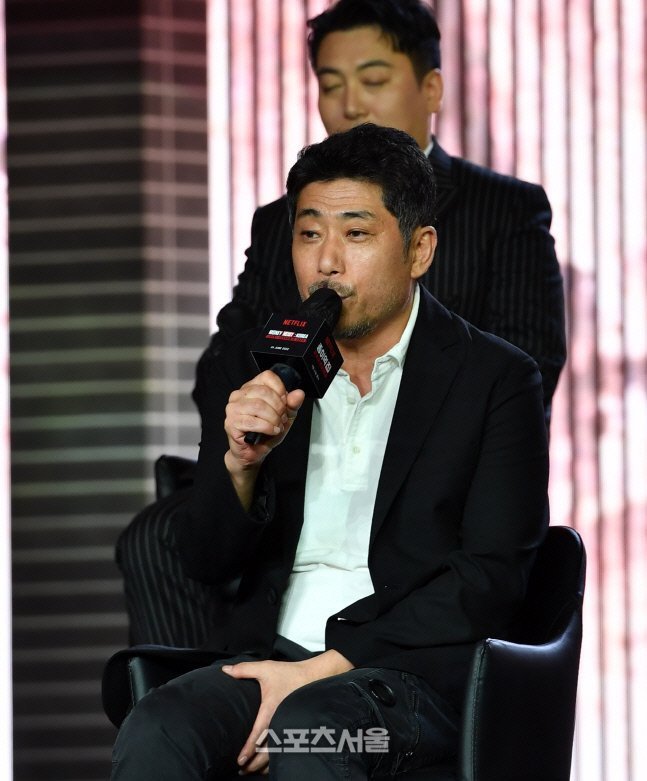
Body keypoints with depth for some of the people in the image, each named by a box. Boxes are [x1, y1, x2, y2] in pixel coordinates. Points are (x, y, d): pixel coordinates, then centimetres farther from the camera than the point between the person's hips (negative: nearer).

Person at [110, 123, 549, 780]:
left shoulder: (495, 378, 2)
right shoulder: (252, 368, 14)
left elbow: (489, 580, -6)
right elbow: (204, 562, 14)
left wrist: (323, 669, -14)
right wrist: (241, 462, -8)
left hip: (414, 668, -3)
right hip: (266, 654, 4)